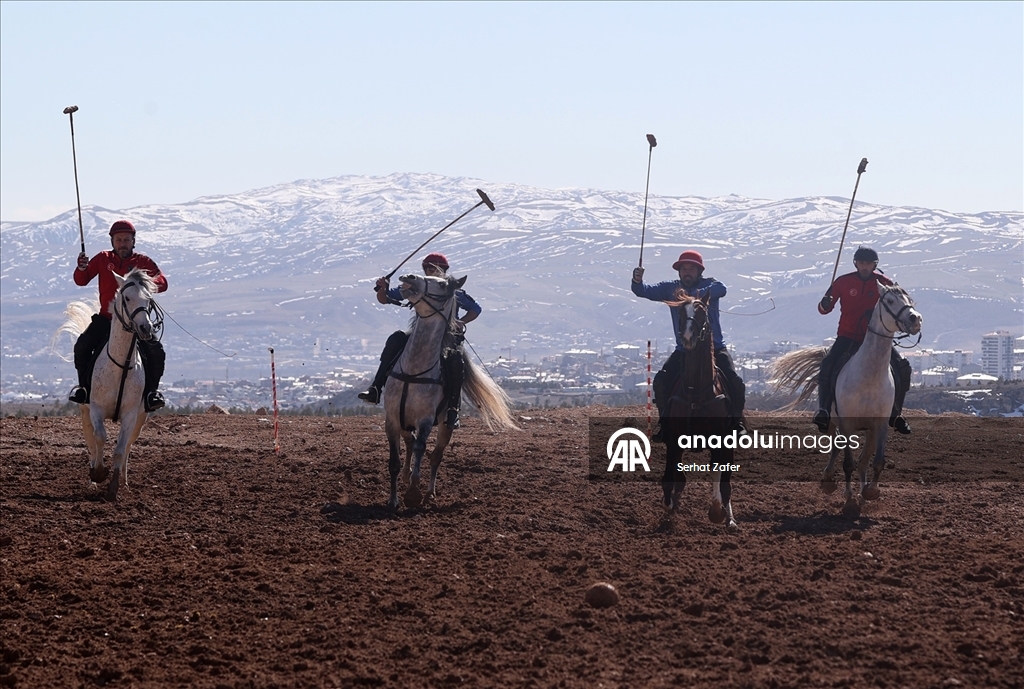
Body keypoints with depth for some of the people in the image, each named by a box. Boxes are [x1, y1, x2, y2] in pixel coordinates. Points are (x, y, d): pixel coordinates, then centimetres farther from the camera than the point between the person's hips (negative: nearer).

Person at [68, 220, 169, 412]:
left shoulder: (143, 261, 2)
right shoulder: (103, 259, 5)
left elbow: (162, 283, -9)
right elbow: (81, 281, 4)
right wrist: (81, 268, -18)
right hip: (106, 317, 1)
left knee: (156, 351, -18)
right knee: (82, 346, -17)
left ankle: (151, 391, 0)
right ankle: (84, 385, 3)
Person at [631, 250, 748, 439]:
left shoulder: (709, 285, -5)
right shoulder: (670, 289, 3)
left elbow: (720, 289, -30)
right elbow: (645, 291, -7)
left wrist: (694, 295, -47)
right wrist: (637, 281, -32)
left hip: (714, 347, -2)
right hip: (684, 350, 2)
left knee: (734, 382, -18)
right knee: (661, 381, -15)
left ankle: (737, 420, 4)